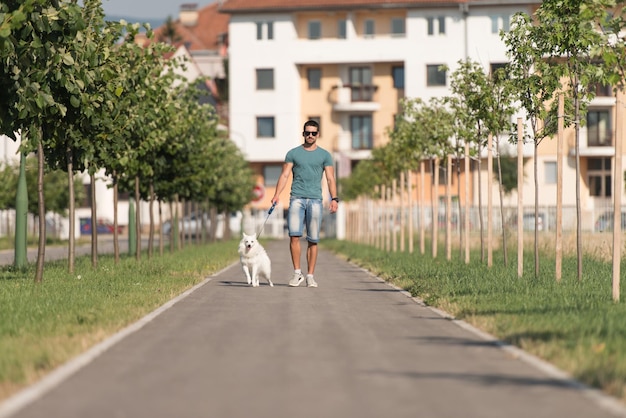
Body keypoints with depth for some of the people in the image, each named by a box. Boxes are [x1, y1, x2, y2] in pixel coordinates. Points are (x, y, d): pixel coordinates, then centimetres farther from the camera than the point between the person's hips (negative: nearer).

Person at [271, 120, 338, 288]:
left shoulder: (324, 155, 10)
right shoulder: (293, 153, 10)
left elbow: (330, 178, 5)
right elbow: (285, 175, 5)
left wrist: (334, 198, -10)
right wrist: (276, 195, -10)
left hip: (315, 200, 0)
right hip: (297, 198, 0)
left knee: (313, 240, 1)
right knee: (294, 235, -13)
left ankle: (310, 276, 7)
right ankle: (297, 273, -5)